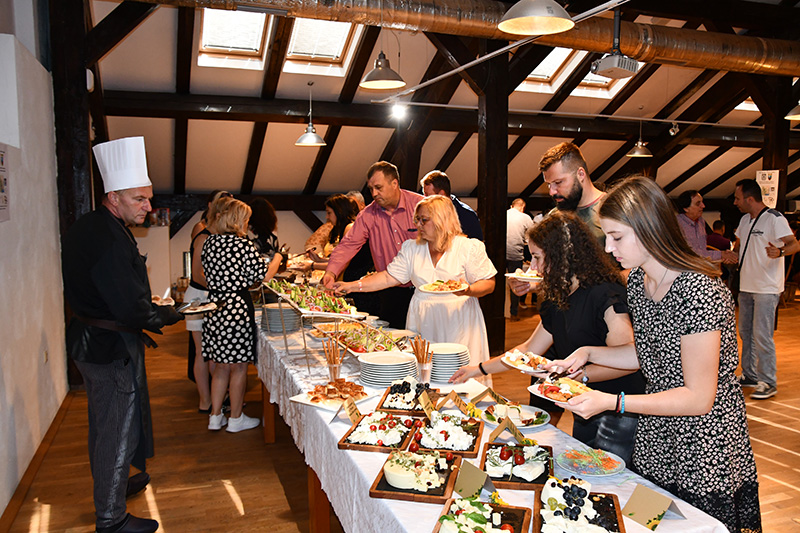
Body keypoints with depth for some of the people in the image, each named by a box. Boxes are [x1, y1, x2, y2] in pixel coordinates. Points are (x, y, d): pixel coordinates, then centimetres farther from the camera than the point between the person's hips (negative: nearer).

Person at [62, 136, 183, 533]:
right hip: (112, 349, -11)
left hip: (90, 340, 11)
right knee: (117, 429, 3)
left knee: (104, 423, 25)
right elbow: (131, 308, -29)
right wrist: (166, 316, -11)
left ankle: (111, 485, 46)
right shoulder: (109, 239, -26)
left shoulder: (89, 228, 7)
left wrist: (140, 320, 10)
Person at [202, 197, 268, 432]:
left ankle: (215, 417, 25)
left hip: (214, 306, 7)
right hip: (236, 307, -7)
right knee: (238, 367, 6)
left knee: (221, 366, 18)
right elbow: (261, 275, -5)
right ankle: (236, 419, 17)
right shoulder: (244, 244, -13)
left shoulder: (208, 243, 6)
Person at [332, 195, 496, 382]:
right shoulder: (412, 248, 9)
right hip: (422, 322, 3)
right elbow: (389, 277, 8)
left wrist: (468, 290, -23)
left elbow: (488, 283, -2)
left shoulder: (470, 247, -2)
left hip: (457, 322, -3)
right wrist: (354, 286, 0)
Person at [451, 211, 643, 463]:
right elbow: (529, 349, 16)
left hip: (622, 416, -9)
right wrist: (477, 369, 18)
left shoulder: (605, 295, -20)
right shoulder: (559, 301, 8)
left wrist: (576, 374, -27)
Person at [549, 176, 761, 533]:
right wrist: (588, 353, -3)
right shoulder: (637, 280, -1)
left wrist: (611, 402, -27)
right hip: (655, 444, 7)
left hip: (704, 456, -7)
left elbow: (699, 398, -24)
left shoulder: (699, 291, -27)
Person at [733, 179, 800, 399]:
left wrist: (779, 252, -42)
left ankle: (769, 383, 2)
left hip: (766, 288, -9)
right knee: (746, 333, 15)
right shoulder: (745, 220, 13)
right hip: (746, 286, 9)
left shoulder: (774, 218, -13)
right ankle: (749, 375, 27)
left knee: (761, 336, -9)